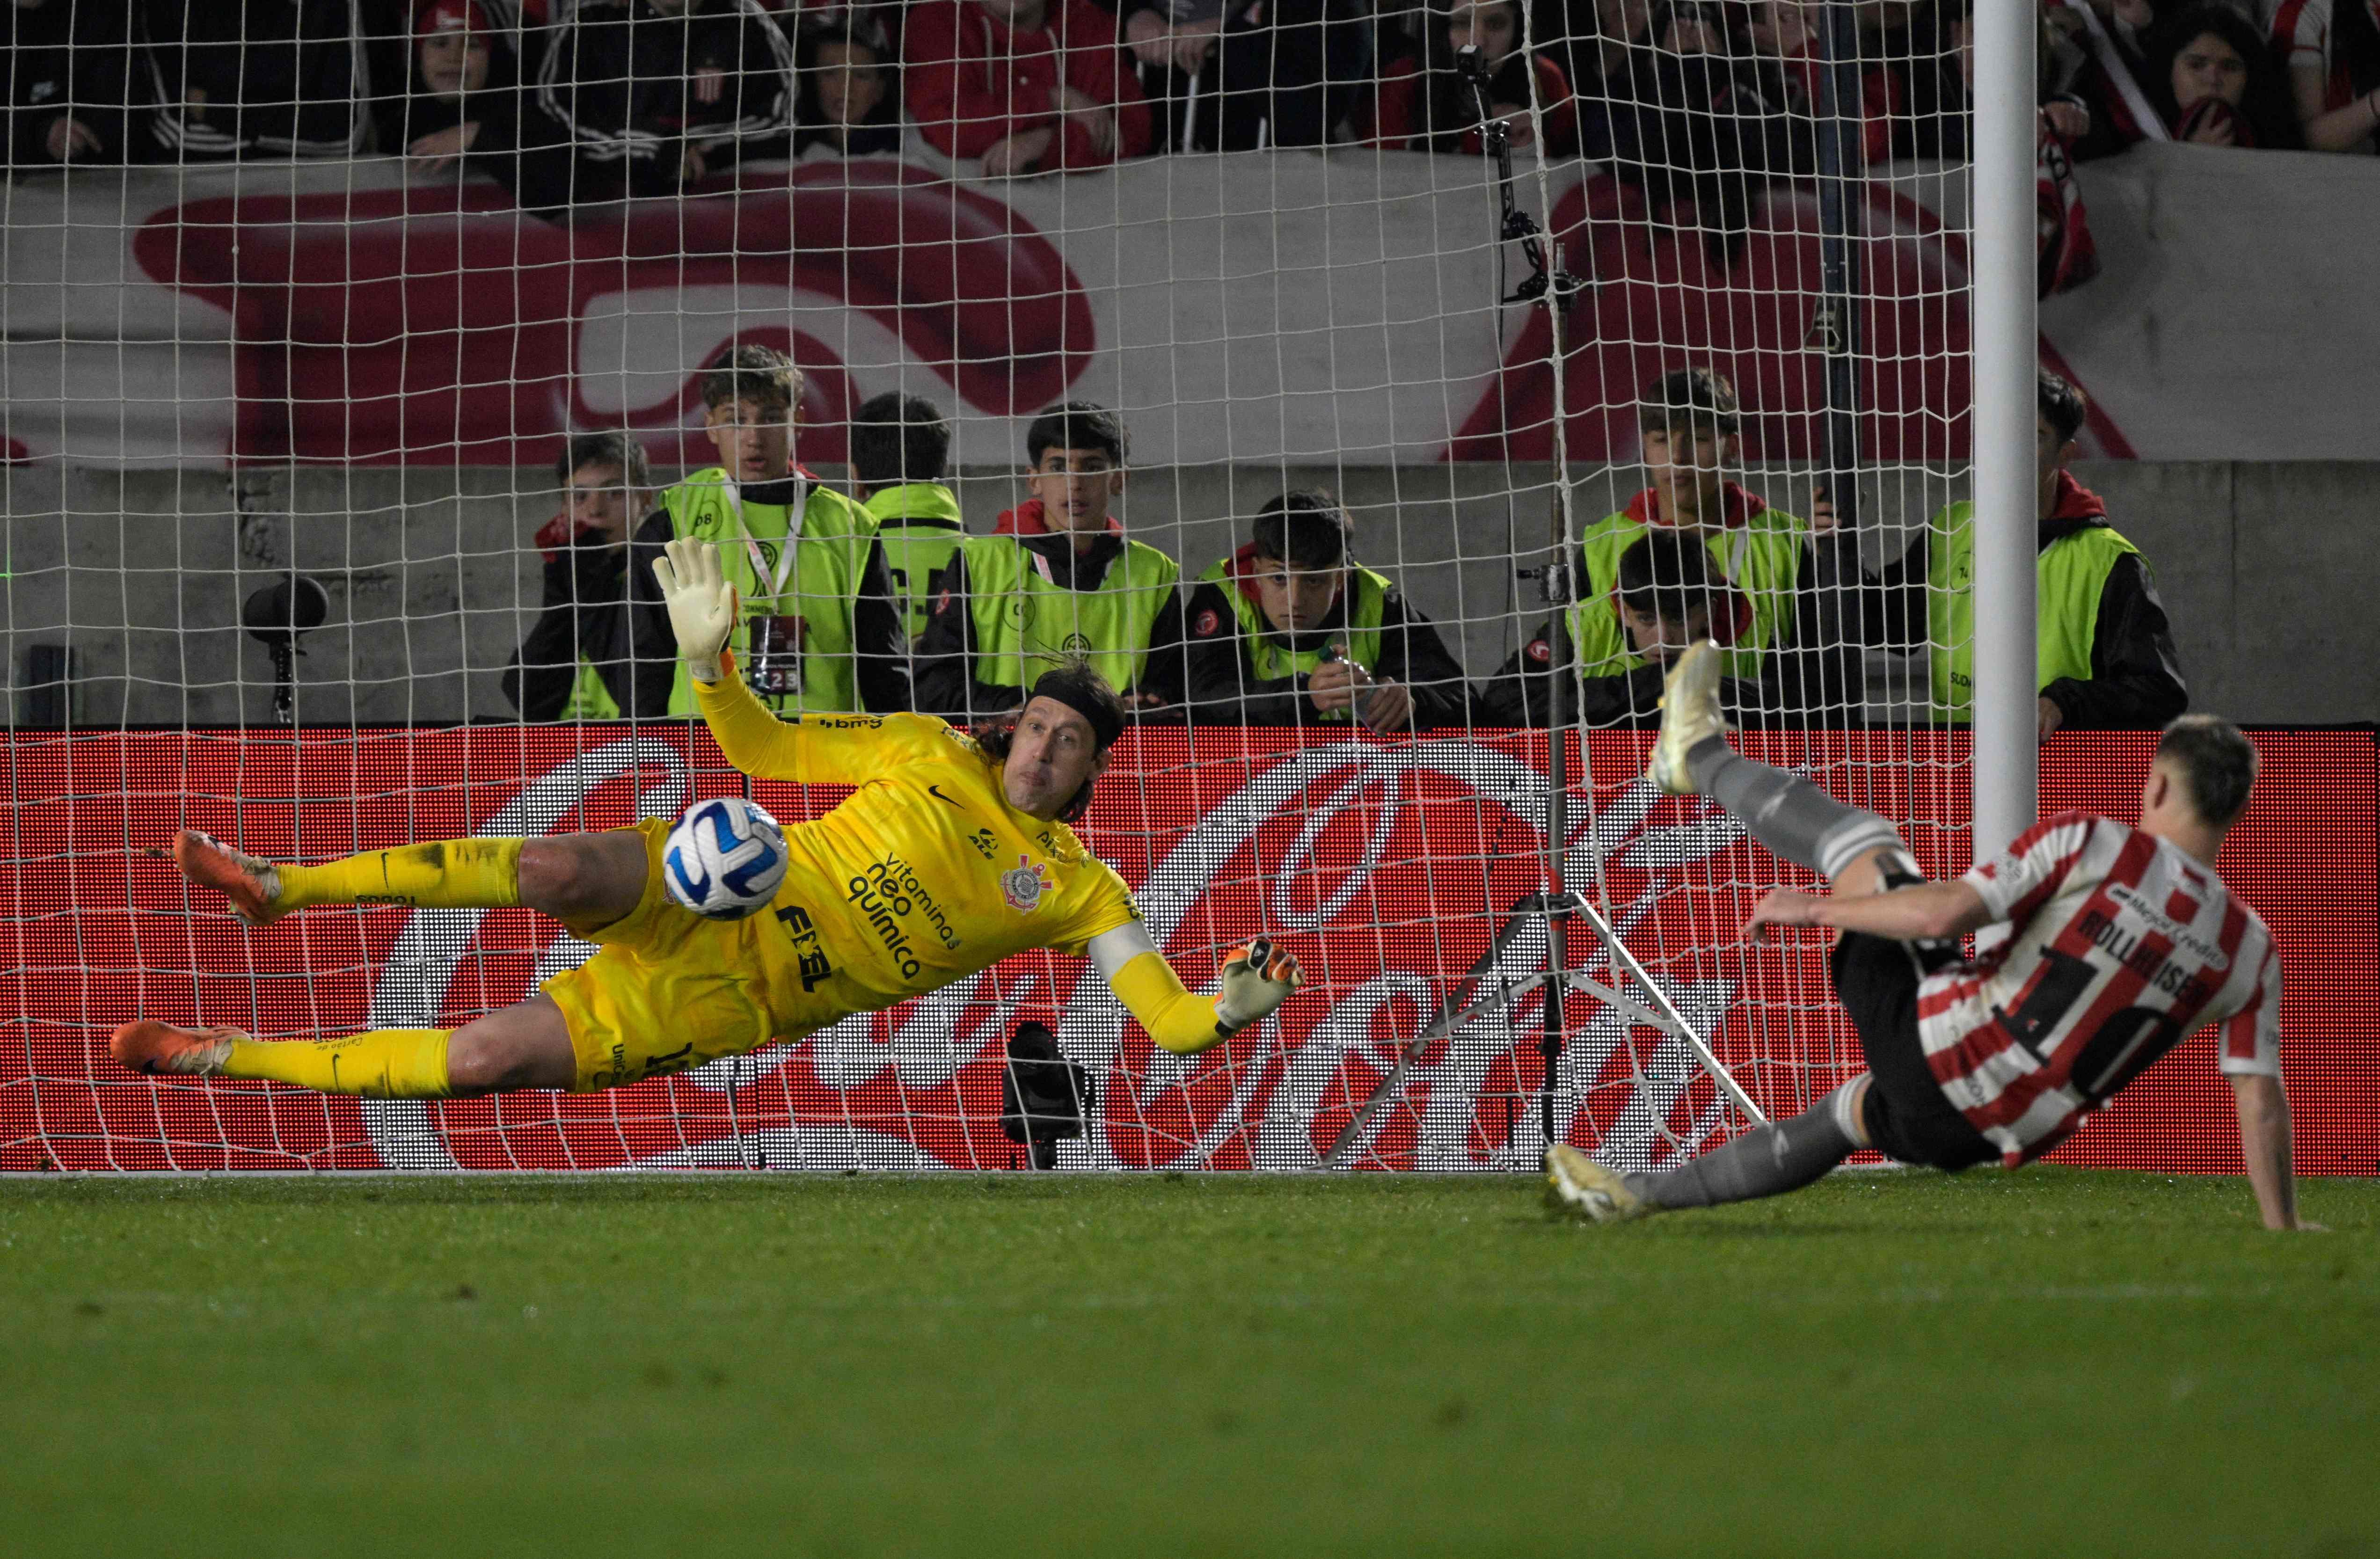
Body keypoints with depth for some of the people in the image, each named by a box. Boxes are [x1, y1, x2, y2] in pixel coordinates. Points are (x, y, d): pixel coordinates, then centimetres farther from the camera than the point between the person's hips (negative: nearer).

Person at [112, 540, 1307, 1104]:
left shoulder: (1074, 889, 5)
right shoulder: (929, 753, 10)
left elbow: (1167, 1019, -2)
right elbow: (763, 750, 14)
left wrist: (1225, 1012, -25)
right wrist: (709, 661, -4)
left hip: (738, 997, -1)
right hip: (706, 892, 1)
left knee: (490, 1060, -20)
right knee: (554, 870, -34)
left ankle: (224, 1056, -11)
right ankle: (276, 888, -20)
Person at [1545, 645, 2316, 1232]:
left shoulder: (2087, 844, -15)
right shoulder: (2251, 954, -5)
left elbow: (1944, 914, -18)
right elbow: (2261, 1101, -5)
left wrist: (1817, 908, -4)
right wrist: (2282, 1228, 5)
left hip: (1928, 1048, -4)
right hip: (1999, 1136, 4)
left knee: (1858, 839, 17)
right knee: (1842, 1117, 34)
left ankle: (1698, 754, 40)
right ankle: (1642, 1197, 43)